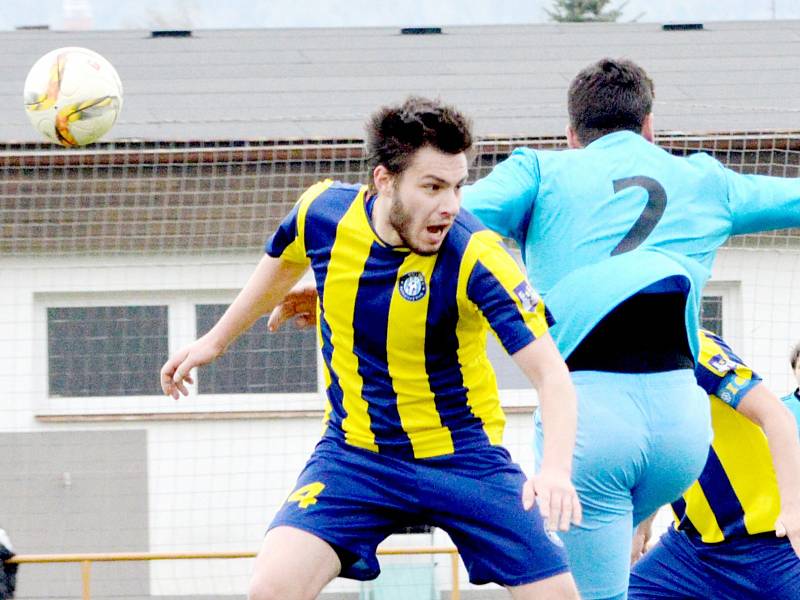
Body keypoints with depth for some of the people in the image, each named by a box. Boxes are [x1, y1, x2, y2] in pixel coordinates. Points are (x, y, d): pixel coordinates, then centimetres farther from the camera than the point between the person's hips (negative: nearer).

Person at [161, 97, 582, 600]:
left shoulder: (475, 257, -24)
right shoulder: (324, 212, -13)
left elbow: (550, 371, -27)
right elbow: (284, 263, 13)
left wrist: (556, 468, -45)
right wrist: (215, 341, 26)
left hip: (464, 456, -2)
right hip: (355, 451, 2)